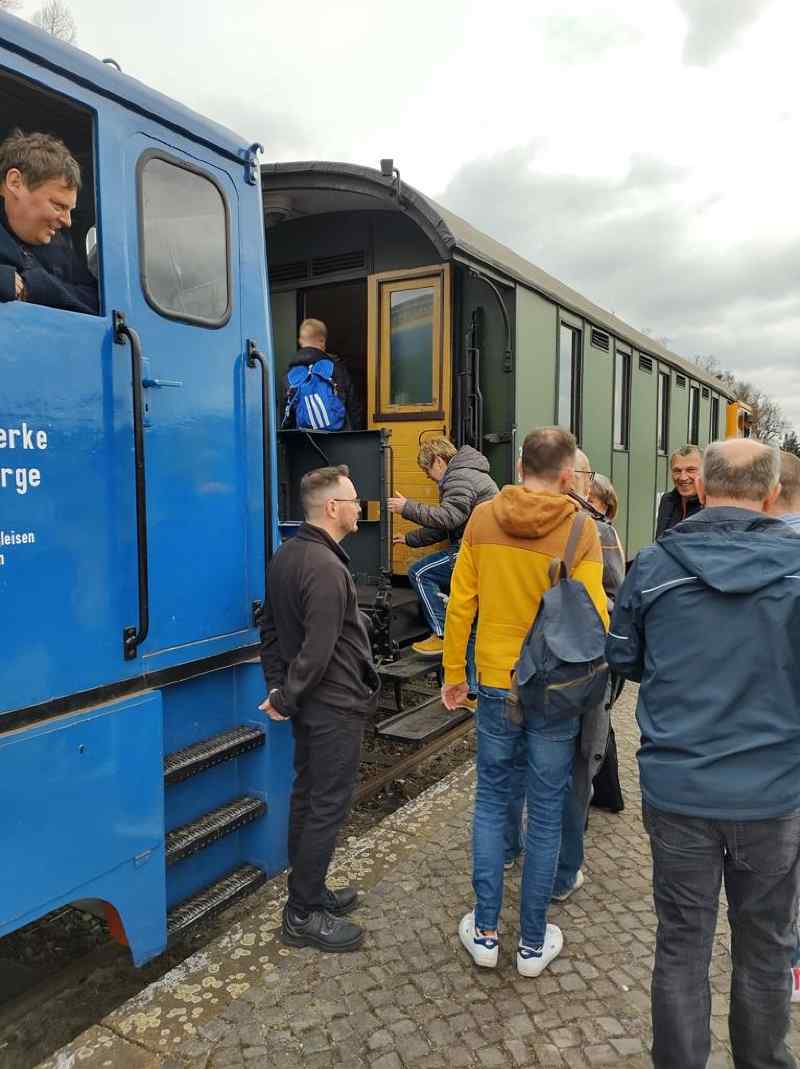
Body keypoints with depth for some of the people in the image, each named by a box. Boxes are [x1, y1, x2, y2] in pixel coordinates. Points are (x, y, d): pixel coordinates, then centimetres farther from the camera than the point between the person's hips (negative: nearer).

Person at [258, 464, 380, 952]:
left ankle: (309, 891, 33)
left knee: (307, 798, 18)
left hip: (308, 703, 10)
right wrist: (284, 700, -13)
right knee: (328, 808, 2)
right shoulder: (326, 567, -24)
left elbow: (271, 628, 12)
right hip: (335, 707, -10)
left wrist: (278, 688, 12)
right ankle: (303, 915, 14)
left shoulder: (286, 556, 7)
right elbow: (318, 649, -26)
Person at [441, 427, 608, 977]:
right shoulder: (579, 528, -13)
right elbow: (592, 617, -14)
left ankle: (485, 931, 27)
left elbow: (460, 604, -1)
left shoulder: (482, 518, -5)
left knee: (491, 802, 18)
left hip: (496, 685, 2)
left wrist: (454, 672, 9)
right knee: (546, 814, 12)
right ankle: (534, 942, 27)